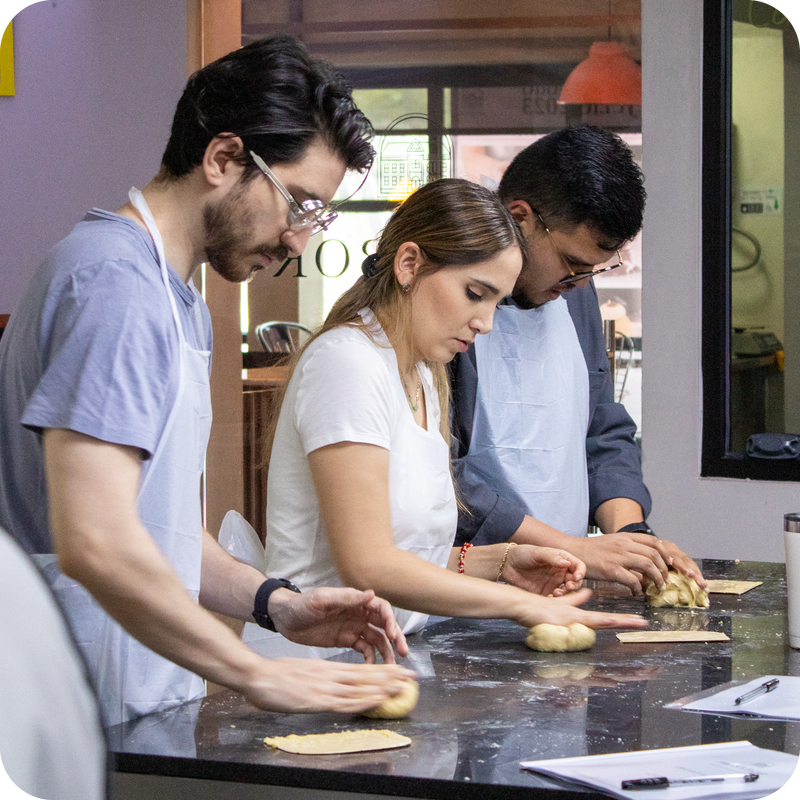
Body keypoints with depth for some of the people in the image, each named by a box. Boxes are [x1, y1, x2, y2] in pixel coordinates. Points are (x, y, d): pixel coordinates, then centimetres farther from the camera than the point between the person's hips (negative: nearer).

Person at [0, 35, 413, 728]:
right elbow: (94, 542, -25)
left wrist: (277, 605, 6)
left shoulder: (182, 303, 18)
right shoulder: (115, 283, -16)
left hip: (145, 709, 9)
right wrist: (260, 675, -19)